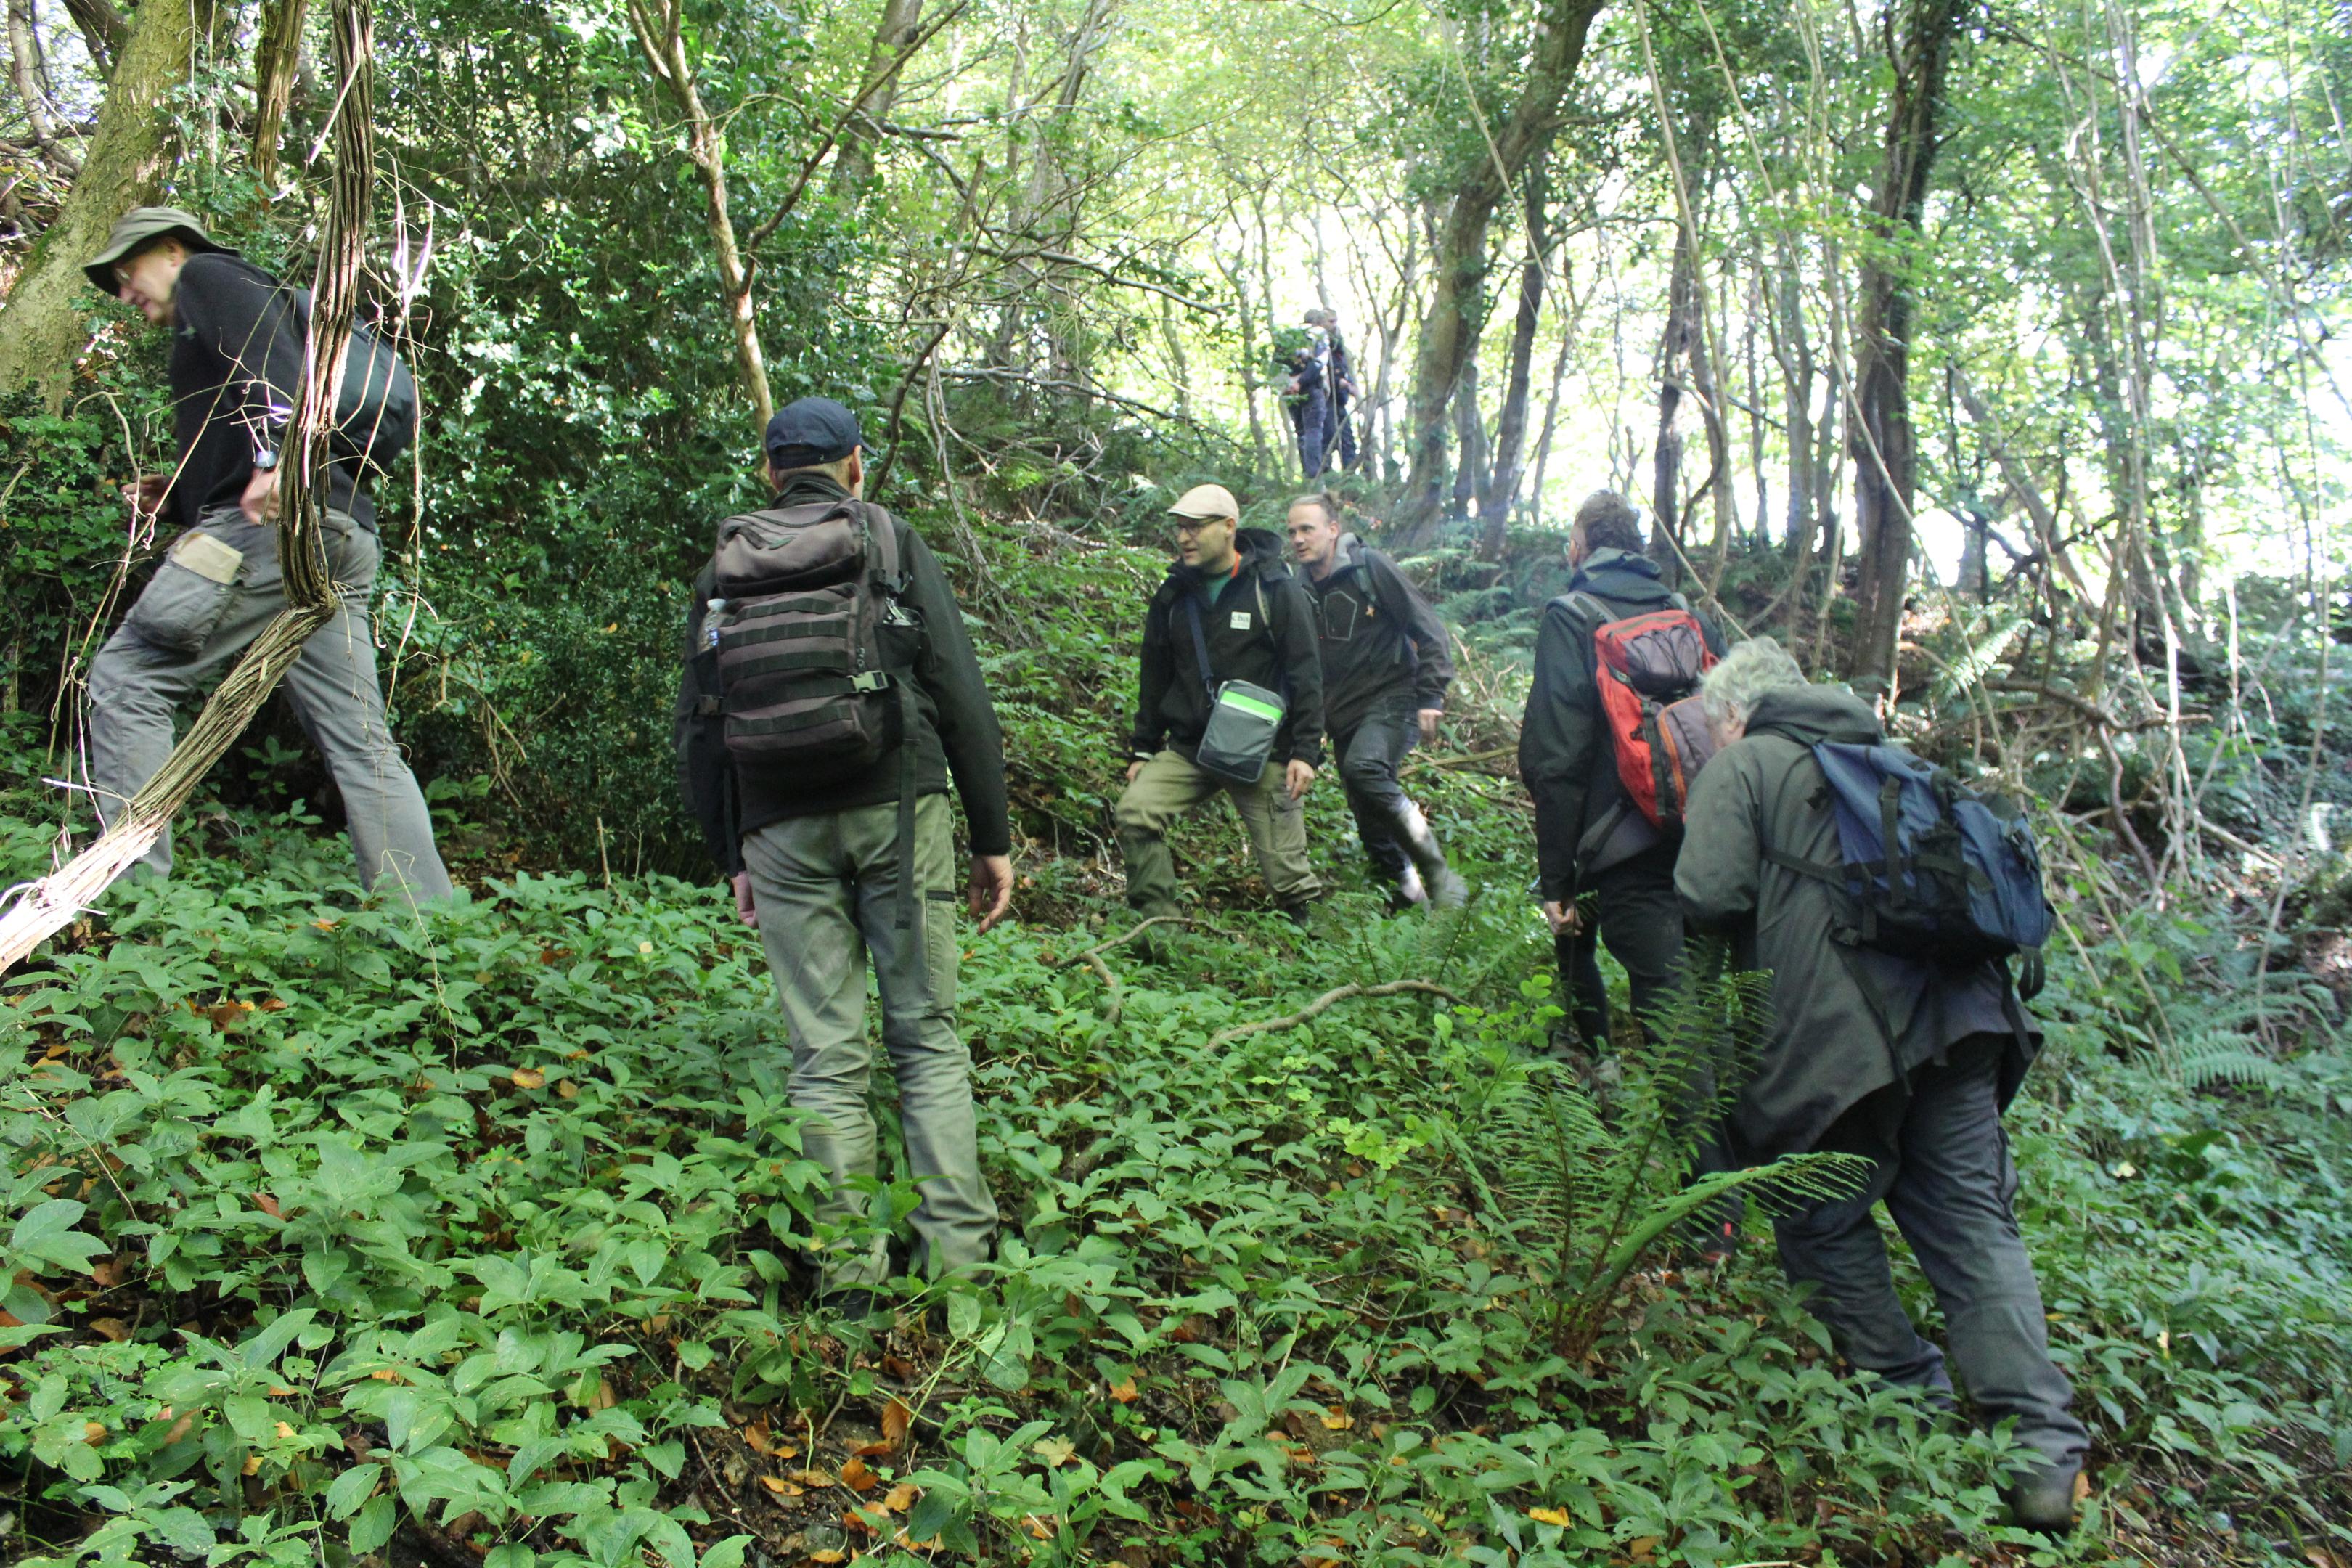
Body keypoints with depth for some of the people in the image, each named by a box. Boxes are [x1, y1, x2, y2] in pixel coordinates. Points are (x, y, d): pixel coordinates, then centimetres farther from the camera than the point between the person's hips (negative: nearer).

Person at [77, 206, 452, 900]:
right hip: (338, 535, 9)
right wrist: (177, 500, 19)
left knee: (127, 680, -3)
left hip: (273, 527, -9)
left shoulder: (209, 273, 11)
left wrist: (274, 451, -27)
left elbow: (270, 351, -12)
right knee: (358, 739, 1)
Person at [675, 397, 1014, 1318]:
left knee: (826, 1056, 4)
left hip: (782, 829, 2)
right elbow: (962, 697, 0)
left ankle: (848, 1275, 5)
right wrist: (993, 838, 4)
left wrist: (730, 859, 20)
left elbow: (697, 727, 13)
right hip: (899, 812, -1)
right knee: (927, 1036, 5)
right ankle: (957, 1251, 1)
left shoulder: (724, 568, 13)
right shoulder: (893, 543, 6)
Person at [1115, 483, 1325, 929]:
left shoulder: (1275, 589, -5)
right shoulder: (1173, 596, 8)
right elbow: (1155, 678, 16)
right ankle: (1157, 921, -8)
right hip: (1188, 748, 4)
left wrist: (1306, 752, -12)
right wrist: (1142, 749, 14)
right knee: (1134, 812, -17)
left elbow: (1306, 674, -6)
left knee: (1285, 867, -4)